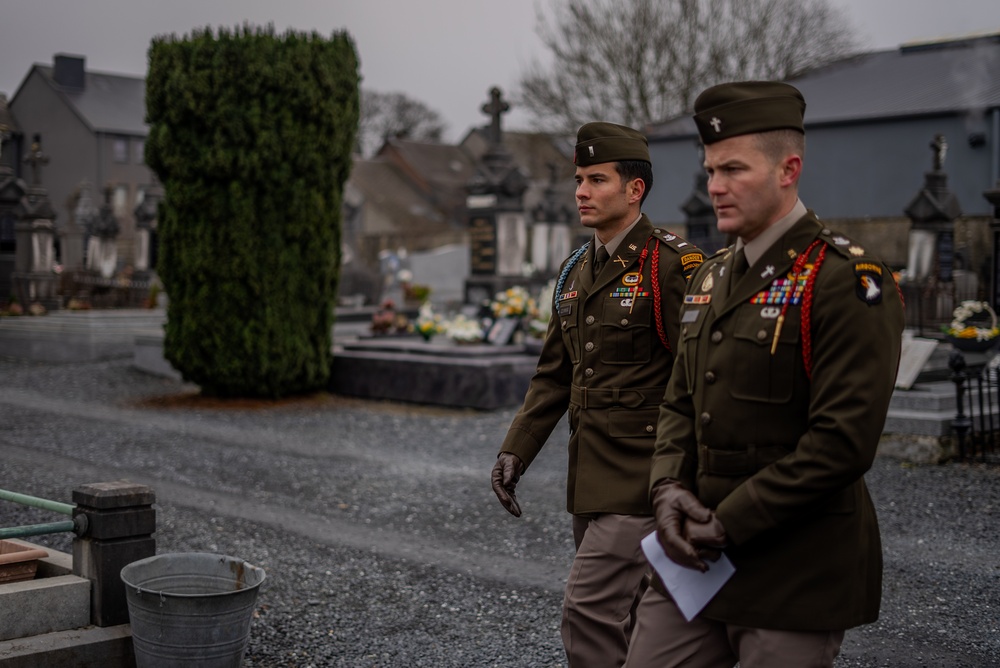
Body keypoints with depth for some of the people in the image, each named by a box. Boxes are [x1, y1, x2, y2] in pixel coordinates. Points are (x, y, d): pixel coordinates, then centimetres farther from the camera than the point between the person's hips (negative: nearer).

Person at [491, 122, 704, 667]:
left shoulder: (672, 265, -13)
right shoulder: (576, 270, 13)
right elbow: (553, 374, 17)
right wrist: (515, 452, 10)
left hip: (642, 475, -8)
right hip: (590, 477, 8)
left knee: (589, 611, -11)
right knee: (624, 613, 16)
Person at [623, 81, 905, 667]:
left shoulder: (848, 282, -14)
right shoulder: (712, 278, 12)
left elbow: (843, 441, -20)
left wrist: (729, 524, -17)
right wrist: (670, 488, -4)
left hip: (795, 574, -7)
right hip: (696, 556, 7)